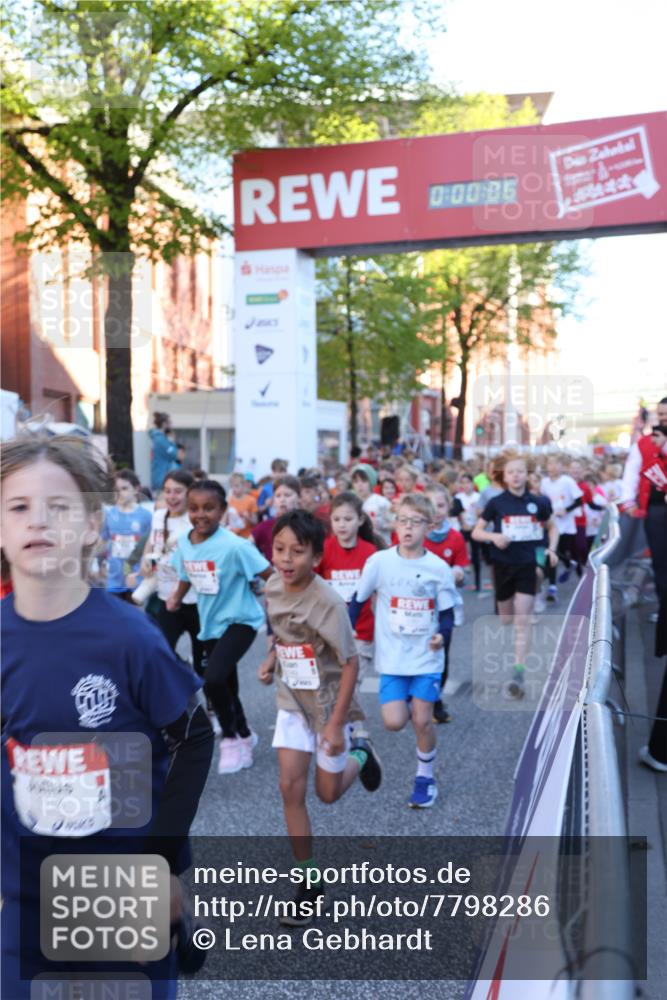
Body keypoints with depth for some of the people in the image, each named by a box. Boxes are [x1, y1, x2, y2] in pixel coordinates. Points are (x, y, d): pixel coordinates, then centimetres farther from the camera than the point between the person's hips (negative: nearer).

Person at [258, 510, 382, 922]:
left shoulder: (328, 602, -27)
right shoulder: (273, 586, -8)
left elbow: (351, 662, -21)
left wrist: (336, 723, -21)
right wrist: (271, 661, -3)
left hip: (329, 703, -5)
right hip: (292, 702, 5)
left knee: (328, 793, 9)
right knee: (291, 788, -1)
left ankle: (359, 755, 42)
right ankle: (309, 877, 14)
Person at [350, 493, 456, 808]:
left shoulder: (438, 567, -7)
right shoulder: (379, 561, -7)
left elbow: (447, 614, 0)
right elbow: (358, 601, 3)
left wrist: (442, 635, -20)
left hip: (427, 657, 0)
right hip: (392, 658, 0)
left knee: (422, 721, 1)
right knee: (394, 722, -9)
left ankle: (425, 777, 25)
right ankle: (407, 702, 28)